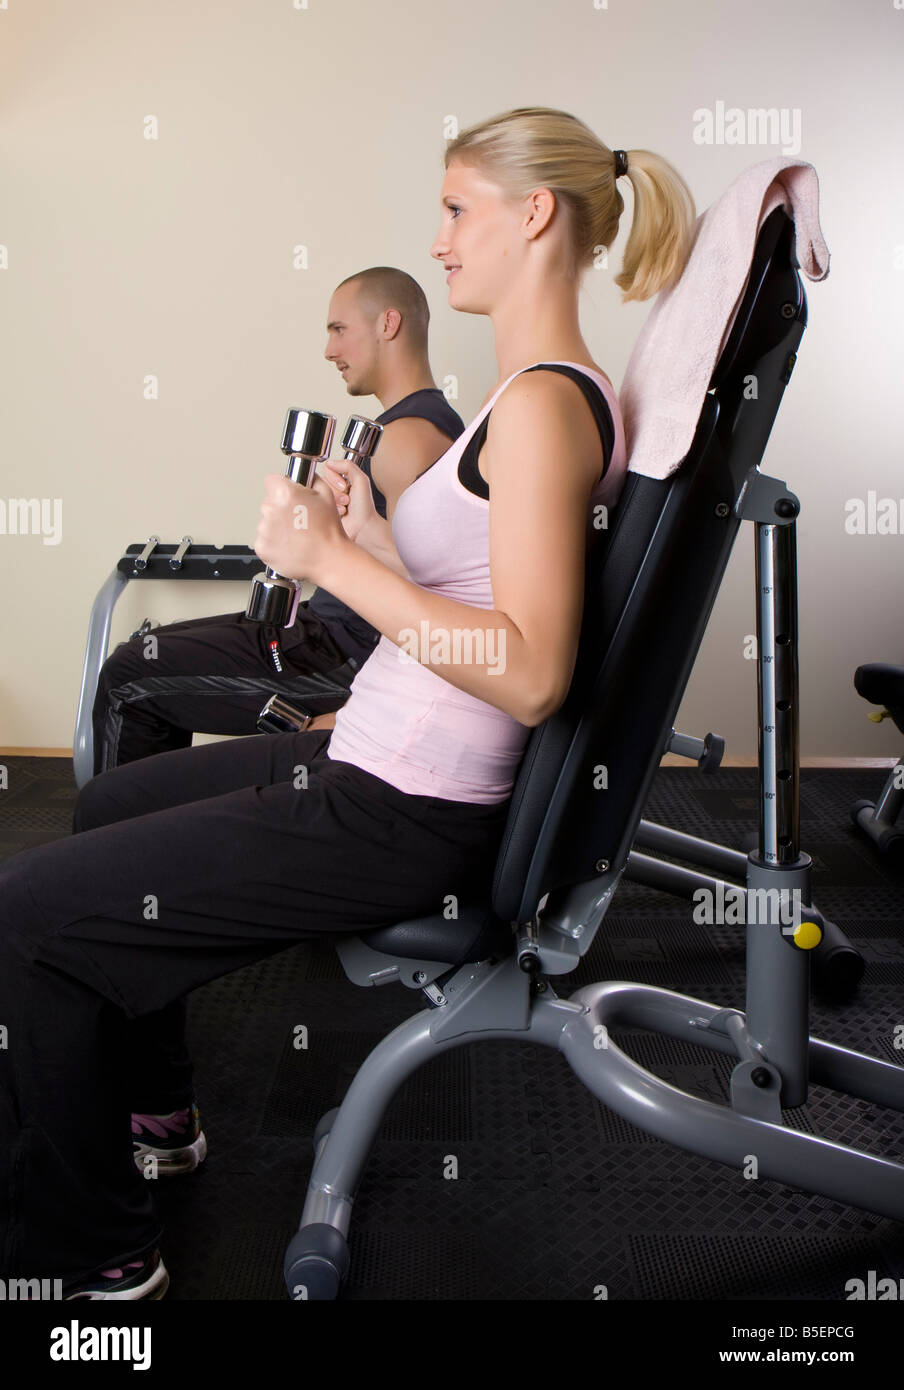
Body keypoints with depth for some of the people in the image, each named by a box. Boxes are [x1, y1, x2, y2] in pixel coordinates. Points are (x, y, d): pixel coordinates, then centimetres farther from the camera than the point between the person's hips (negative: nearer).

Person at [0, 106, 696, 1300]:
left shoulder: (544, 403, -20)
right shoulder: (548, 392, 11)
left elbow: (532, 672, -28)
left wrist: (337, 562, -24)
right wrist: (368, 536, 9)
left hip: (400, 821, -11)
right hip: (382, 766, 11)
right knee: (106, 804, 27)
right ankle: (142, 1111, 42)